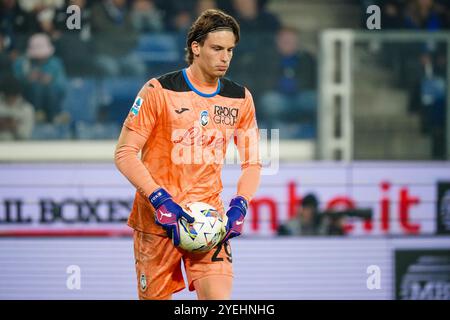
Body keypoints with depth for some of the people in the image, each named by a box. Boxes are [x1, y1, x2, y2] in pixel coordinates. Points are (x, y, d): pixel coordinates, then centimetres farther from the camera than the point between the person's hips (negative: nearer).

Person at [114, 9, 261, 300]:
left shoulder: (240, 99, 6)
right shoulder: (159, 91, -6)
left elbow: (252, 163, 13)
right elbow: (124, 153, -7)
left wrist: (239, 206, -5)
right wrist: (159, 199, -18)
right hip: (157, 217, -2)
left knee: (219, 296, -15)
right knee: (156, 296, 1)